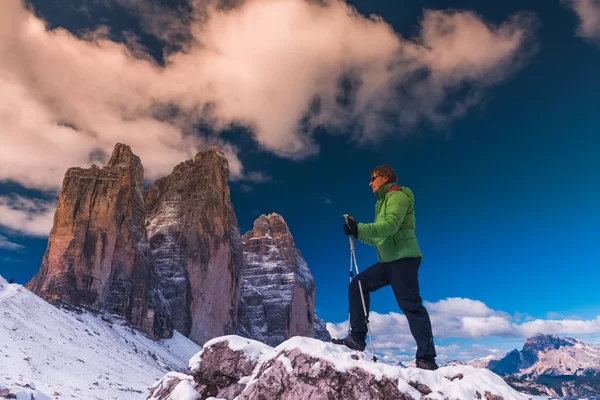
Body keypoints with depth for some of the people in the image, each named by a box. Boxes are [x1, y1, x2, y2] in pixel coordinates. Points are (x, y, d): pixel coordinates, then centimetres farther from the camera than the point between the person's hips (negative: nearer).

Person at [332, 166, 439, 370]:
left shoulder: (398, 195, -5)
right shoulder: (383, 202, 23)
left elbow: (390, 226, -22)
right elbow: (378, 238, 20)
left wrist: (360, 228, -23)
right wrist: (357, 232, 6)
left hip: (404, 258, -10)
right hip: (388, 261, 10)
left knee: (410, 305, -11)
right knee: (357, 285, 6)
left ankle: (426, 358, -6)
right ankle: (357, 338, 7)